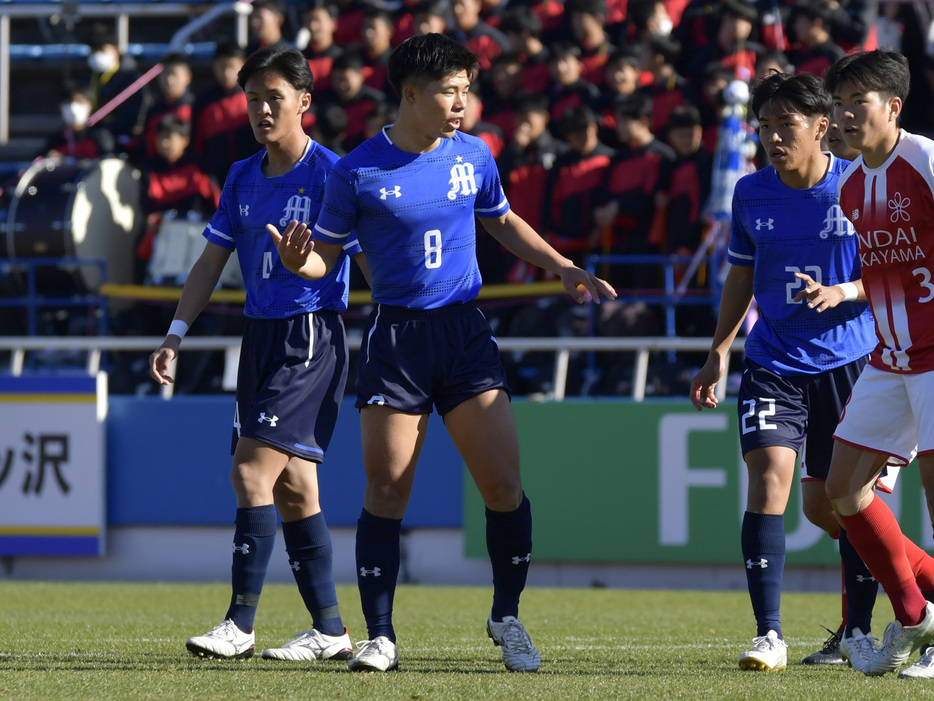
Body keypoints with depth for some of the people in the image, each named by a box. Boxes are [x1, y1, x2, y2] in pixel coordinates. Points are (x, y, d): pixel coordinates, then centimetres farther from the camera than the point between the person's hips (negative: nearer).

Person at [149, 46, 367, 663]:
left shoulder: (332, 175, -9)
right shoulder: (242, 178, 13)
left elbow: (372, 260, -10)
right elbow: (212, 260, 16)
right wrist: (176, 334, 9)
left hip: (313, 337, -7)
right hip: (260, 336, 7)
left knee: (253, 471, -15)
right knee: (291, 484, 6)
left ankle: (240, 627, -14)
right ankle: (330, 630, 11)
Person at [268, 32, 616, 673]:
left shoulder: (473, 155, 7)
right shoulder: (358, 172, -4)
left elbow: (504, 222, 24)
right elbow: (326, 254, 4)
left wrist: (564, 269, 14)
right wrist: (298, 260, -19)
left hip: (465, 331, 3)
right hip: (396, 337, -3)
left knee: (504, 484, -5)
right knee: (386, 492, -5)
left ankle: (507, 617, 13)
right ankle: (380, 638, 4)